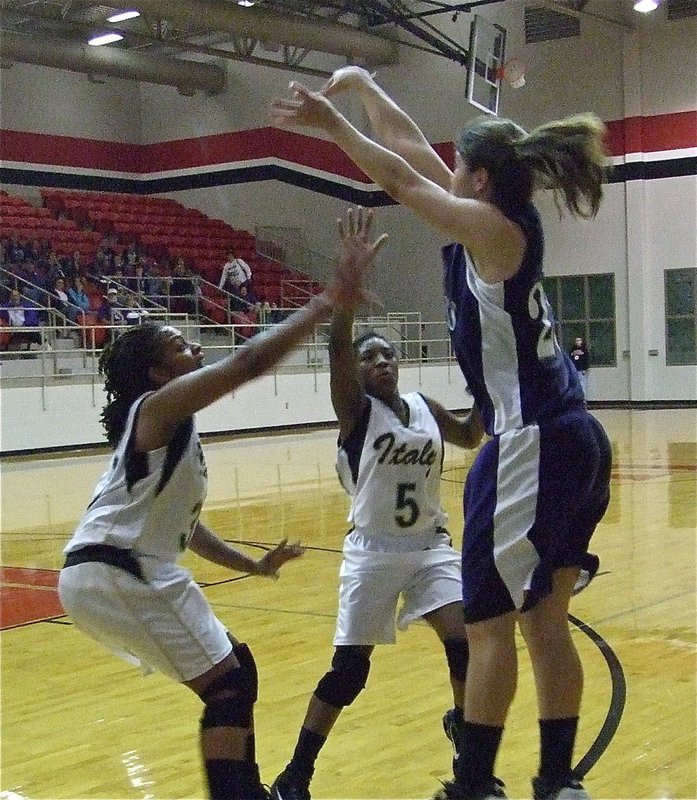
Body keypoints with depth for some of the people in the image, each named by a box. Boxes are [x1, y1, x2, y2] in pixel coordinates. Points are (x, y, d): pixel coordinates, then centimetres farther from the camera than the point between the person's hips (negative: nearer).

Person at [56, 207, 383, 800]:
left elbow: (178, 524, 24)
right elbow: (248, 363, -23)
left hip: (129, 572, 10)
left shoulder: (170, 427, 19)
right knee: (229, 686, -8)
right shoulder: (159, 406, -9)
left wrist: (253, 565, 20)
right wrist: (330, 301, -23)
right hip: (117, 575, -10)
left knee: (236, 670, 18)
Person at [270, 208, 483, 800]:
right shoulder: (355, 409, -8)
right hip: (375, 551, -4)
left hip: (431, 546, 4)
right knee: (349, 670, -3)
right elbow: (337, 346, -26)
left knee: (465, 644, -9)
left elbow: (471, 436, 26)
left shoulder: (425, 408, 6)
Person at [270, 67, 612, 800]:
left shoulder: (492, 226, -11)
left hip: (533, 446, -9)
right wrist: (362, 85, 24)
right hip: (570, 441, 9)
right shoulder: (506, 222, 12)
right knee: (544, 622, 12)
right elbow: (414, 152, 19)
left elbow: (400, 179, -7)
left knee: (489, 623, 0)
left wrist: (330, 121, 1)